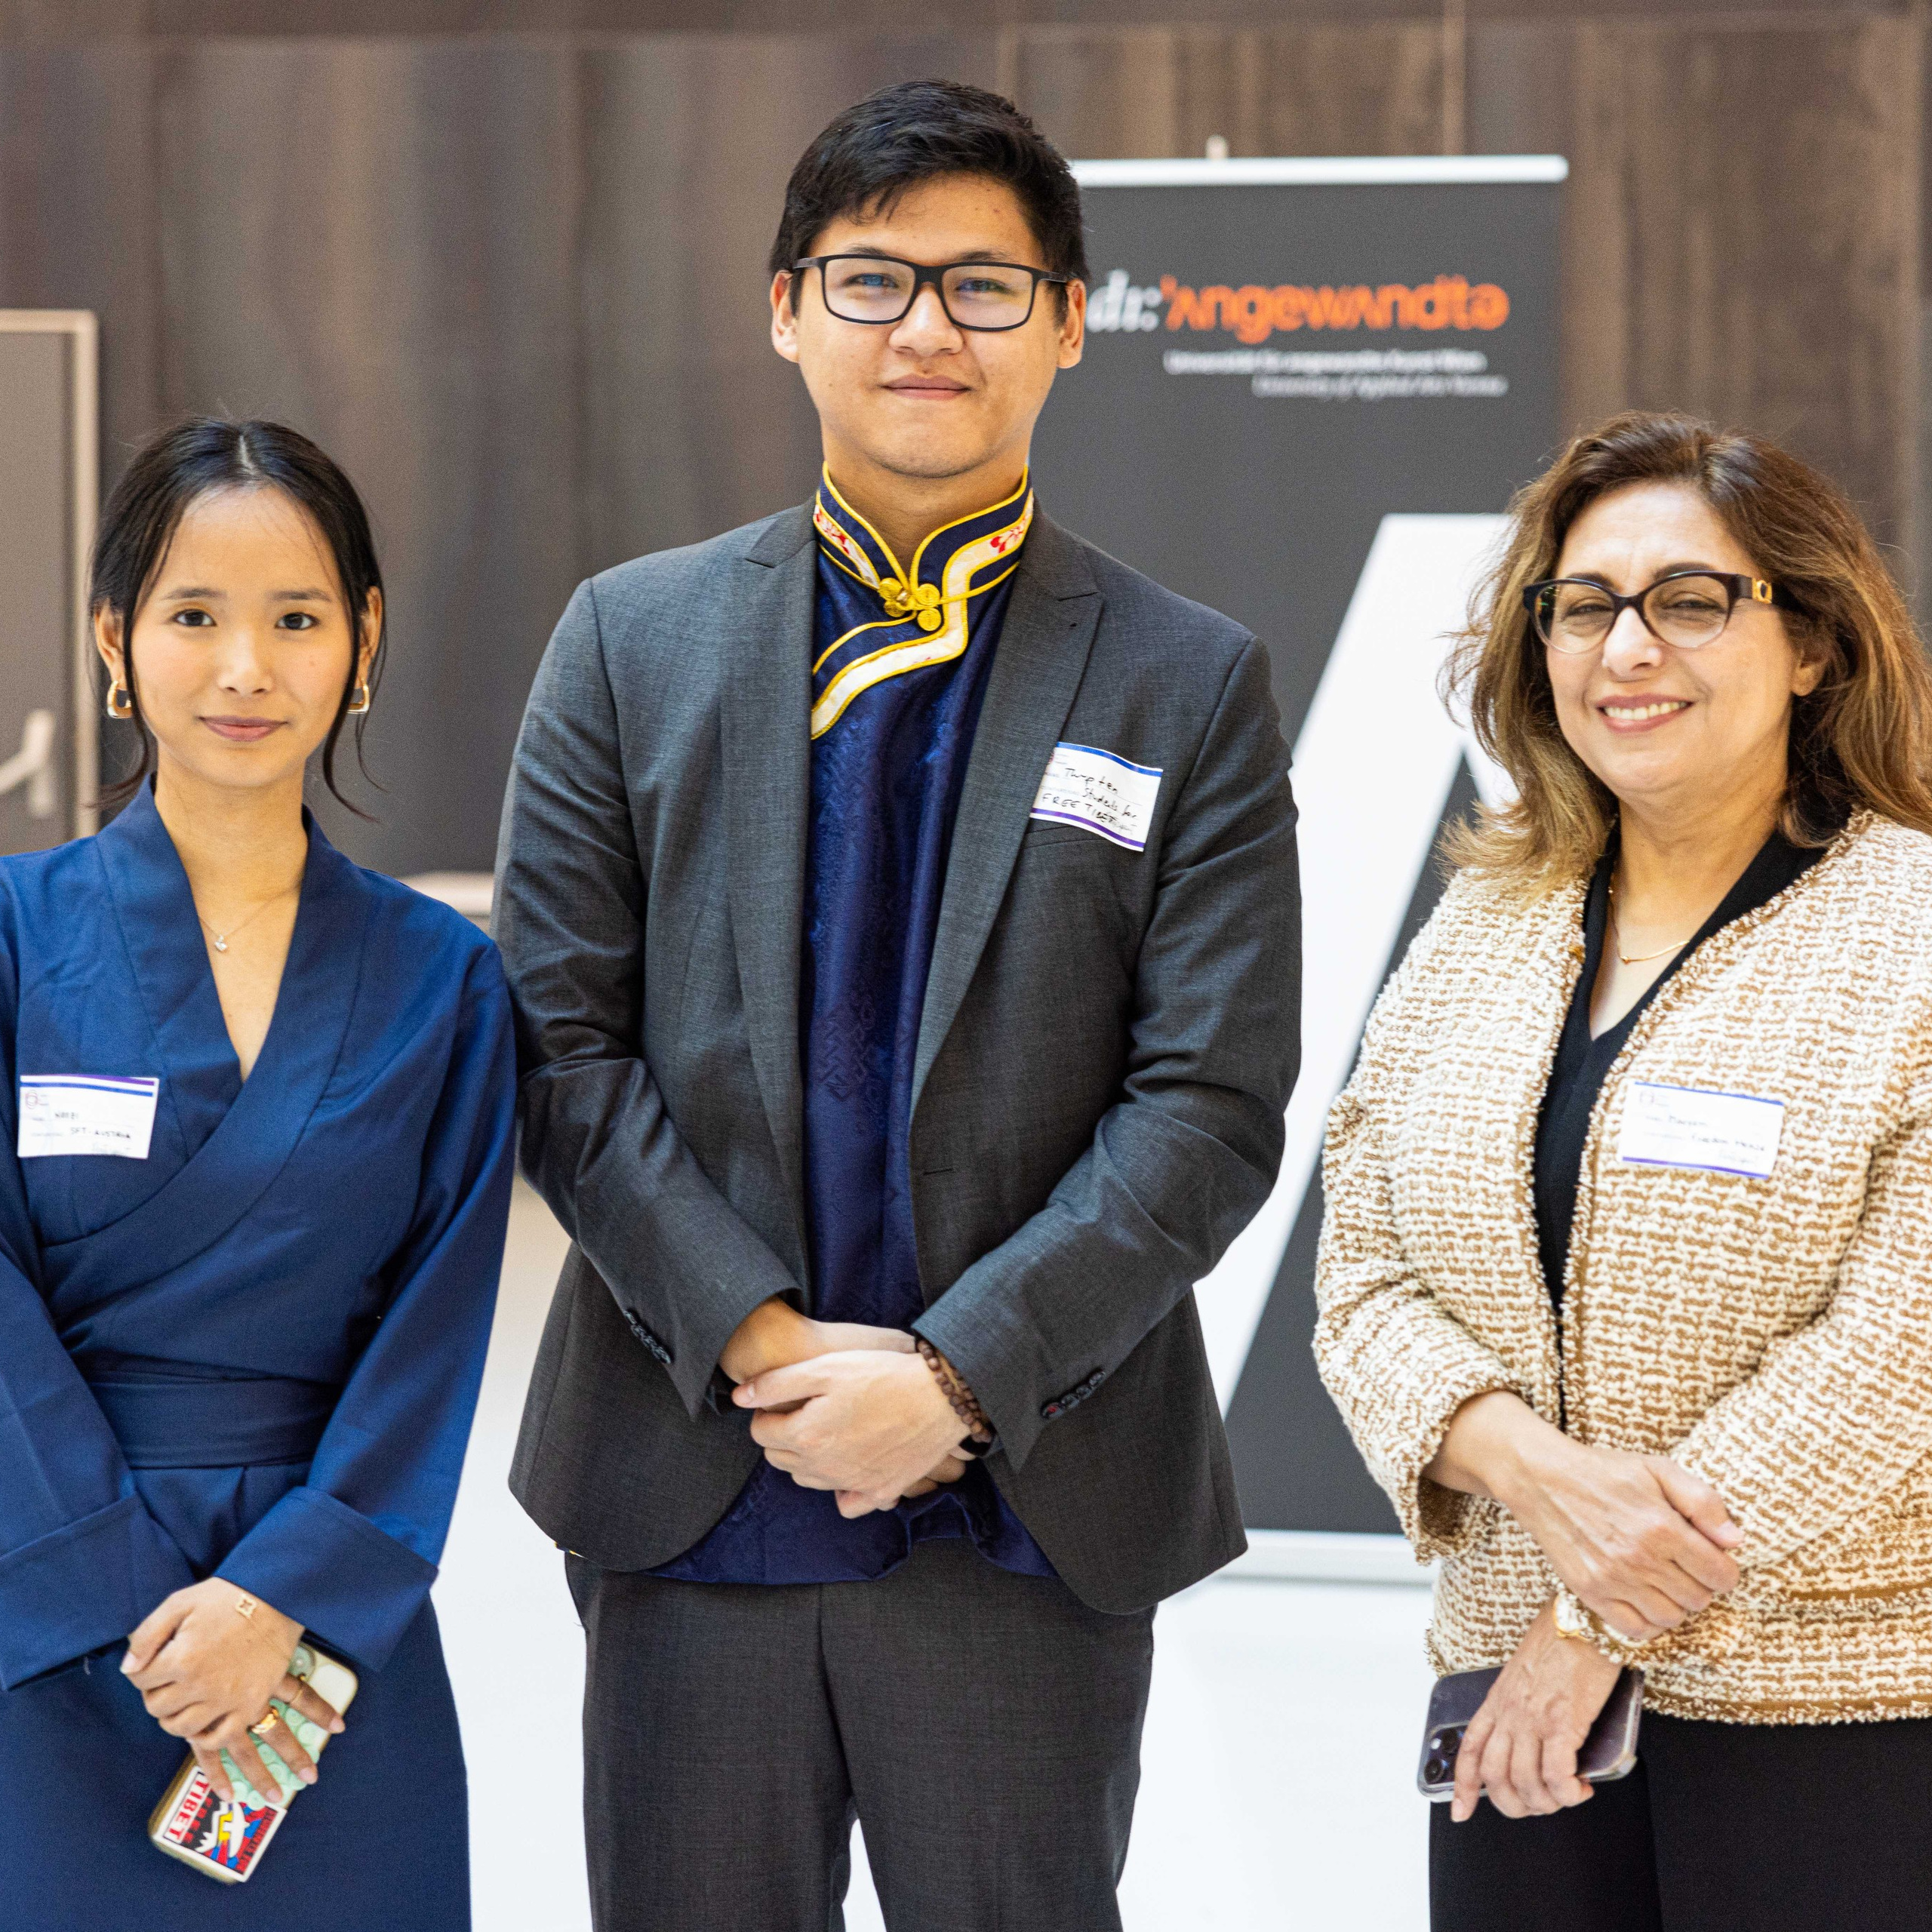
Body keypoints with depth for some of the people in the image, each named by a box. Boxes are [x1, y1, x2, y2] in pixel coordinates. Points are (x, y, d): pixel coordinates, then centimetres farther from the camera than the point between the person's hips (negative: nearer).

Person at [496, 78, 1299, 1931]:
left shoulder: (1190, 685, 2)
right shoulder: (631, 642, 6)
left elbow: (1213, 1105, -5)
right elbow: (559, 1043, 1)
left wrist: (956, 1376, -14)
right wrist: (755, 1342, -11)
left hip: (1030, 1510, -1)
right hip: (690, 1492, 1)